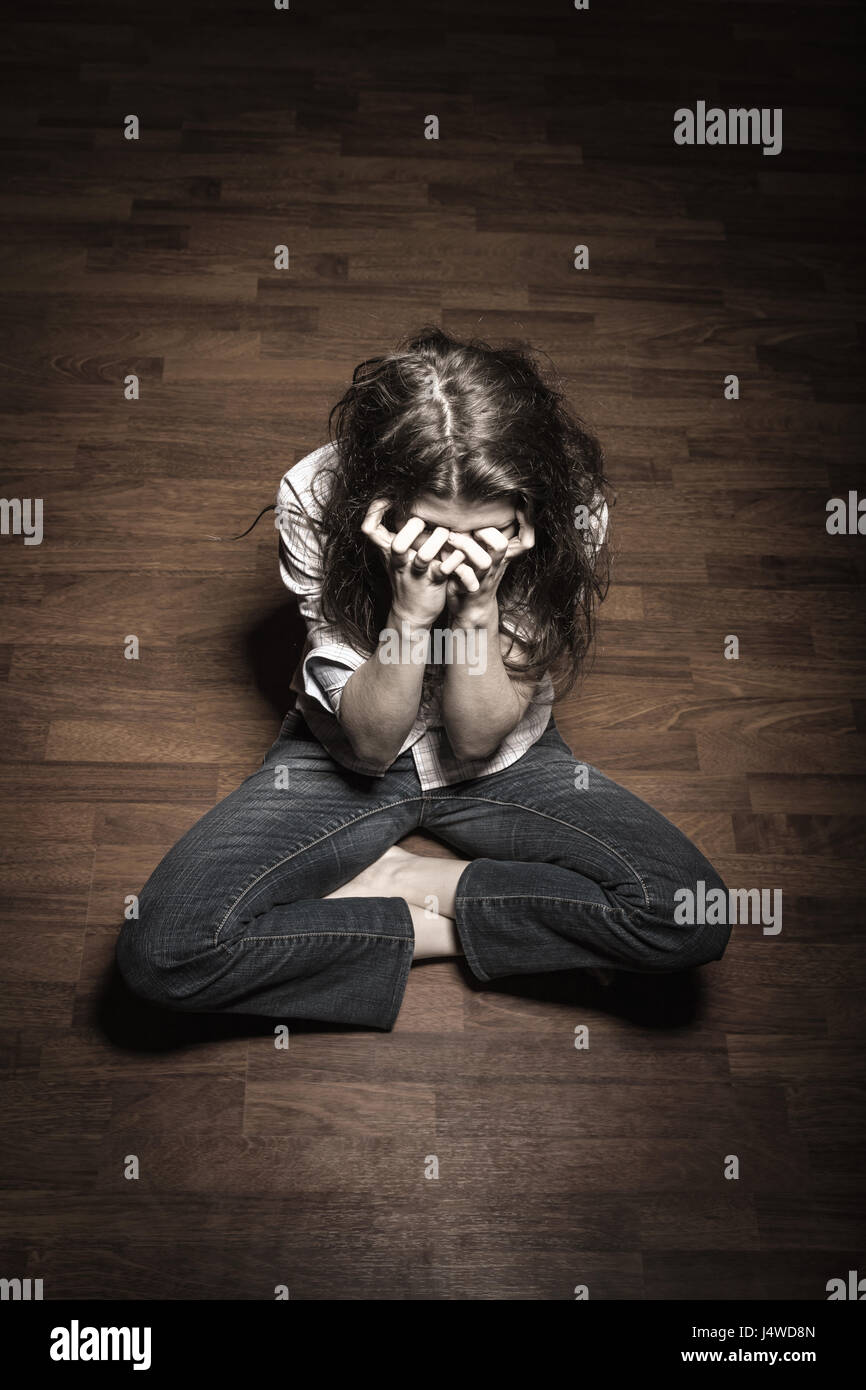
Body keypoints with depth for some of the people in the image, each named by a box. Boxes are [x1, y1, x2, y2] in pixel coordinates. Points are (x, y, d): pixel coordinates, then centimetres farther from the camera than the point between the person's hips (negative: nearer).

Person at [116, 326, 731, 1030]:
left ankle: (388, 881, -9)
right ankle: (434, 932, -7)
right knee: (160, 951, -23)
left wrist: (478, 606, -34)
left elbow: (478, 740, -17)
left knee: (693, 915, -22)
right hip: (350, 760, -1)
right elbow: (370, 744, -20)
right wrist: (412, 611, -37)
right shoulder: (316, 498, -24)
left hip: (504, 762, 2)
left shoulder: (572, 513, -22)